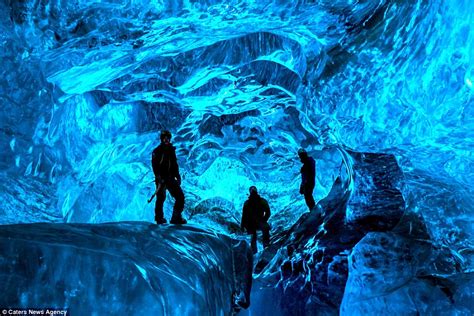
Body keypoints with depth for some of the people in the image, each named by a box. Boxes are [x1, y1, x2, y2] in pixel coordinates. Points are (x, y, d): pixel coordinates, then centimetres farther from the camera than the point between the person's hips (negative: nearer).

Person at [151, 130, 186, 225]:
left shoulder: (171, 150, 14)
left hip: (171, 179, 5)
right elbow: (155, 166, -12)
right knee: (161, 198, 1)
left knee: (180, 196, -3)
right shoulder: (157, 151, -4)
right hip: (161, 179, -5)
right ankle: (159, 218, 18)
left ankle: (176, 218, 4)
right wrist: (159, 178, -22)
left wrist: (178, 176, 12)